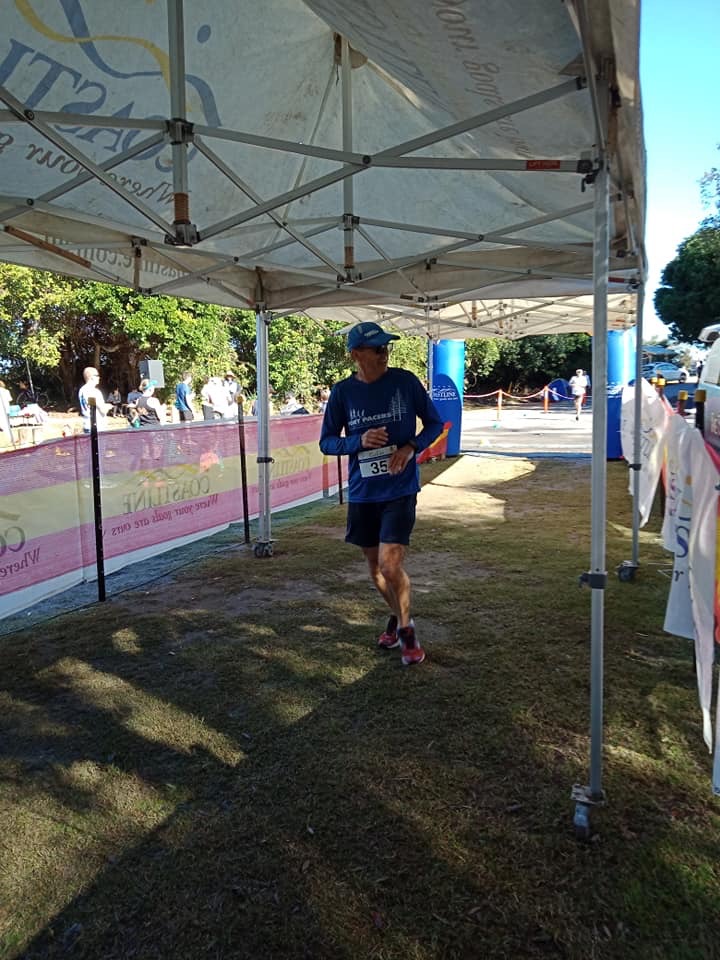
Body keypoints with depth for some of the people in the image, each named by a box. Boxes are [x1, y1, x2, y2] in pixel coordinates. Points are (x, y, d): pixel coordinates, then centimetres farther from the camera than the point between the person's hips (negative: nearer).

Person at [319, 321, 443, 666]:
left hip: (400, 489, -3)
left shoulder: (405, 381, -6)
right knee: (375, 566, 15)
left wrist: (411, 447, -14)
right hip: (362, 492, 3)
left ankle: (406, 627, 13)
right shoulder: (342, 392, -3)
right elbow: (327, 442, 2)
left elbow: (435, 423, 4)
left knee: (391, 565, -12)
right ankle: (396, 616, 41)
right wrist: (360, 440, -17)